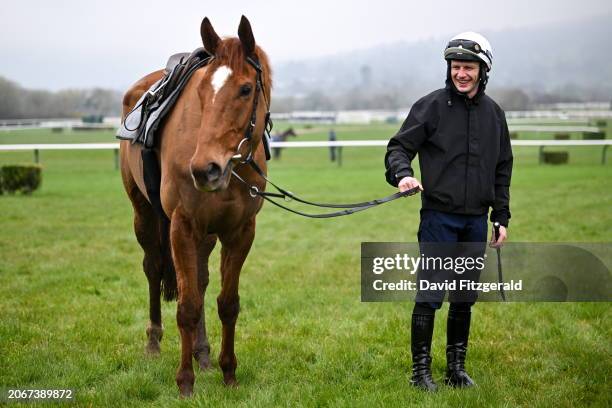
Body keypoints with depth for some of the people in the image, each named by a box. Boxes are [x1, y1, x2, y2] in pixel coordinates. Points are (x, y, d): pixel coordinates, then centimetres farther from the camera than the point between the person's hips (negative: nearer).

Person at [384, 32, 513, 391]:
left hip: (476, 220, 5)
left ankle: (457, 368, 22)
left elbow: (502, 169, 15)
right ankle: (421, 371, 6)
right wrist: (403, 173, -27)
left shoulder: (493, 113, 10)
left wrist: (502, 217, 12)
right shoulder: (431, 106, -4)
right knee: (430, 296, -4)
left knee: (465, 299, 12)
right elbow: (400, 146, -5)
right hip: (439, 216, -4)